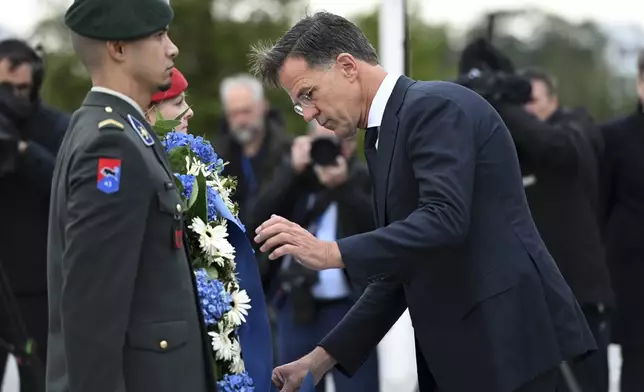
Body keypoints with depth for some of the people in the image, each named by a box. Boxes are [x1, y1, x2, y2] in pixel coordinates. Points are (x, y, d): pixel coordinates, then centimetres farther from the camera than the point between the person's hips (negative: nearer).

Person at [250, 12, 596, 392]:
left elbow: (444, 220, -24)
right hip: (457, 346, 9)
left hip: (506, 332, -9)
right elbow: (400, 269, 19)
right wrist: (323, 358, 14)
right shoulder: (386, 135, 18)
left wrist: (333, 253, -24)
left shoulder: (435, 106, -11)